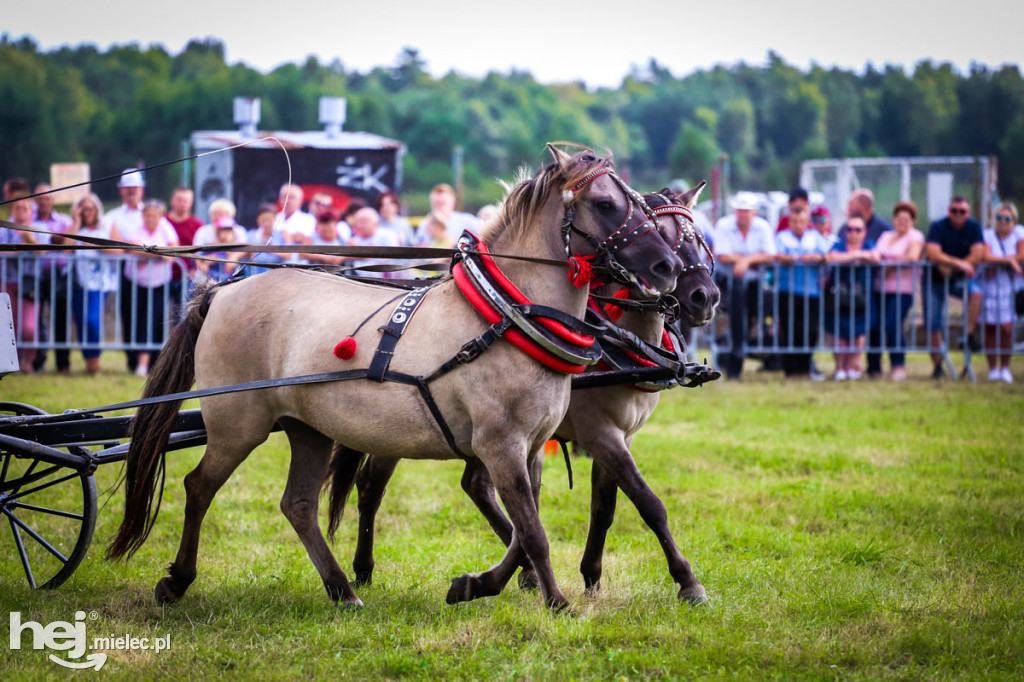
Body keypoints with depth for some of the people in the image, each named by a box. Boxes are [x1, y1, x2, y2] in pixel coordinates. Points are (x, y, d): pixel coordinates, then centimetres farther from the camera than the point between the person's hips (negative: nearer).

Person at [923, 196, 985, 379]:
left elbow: (977, 255, -13)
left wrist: (950, 268, -19)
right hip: (935, 279, -1)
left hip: (959, 278, 1)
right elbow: (933, 254, -25)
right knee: (933, 324, -3)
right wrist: (959, 263, -32)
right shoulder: (938, 227, -12)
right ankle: (937, 365, 8)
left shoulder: (974, 227, -4)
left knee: (976, 293, -31)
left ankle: (970, 334, -21)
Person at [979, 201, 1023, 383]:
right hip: (990, 285, 0)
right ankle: (993, 369, 8)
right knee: (990, 328, -2)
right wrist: (1009, 260, -15)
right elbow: (986, 257, -16)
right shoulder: (988, 235, 0)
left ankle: (1005, 368, 5)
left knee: (1007, 327, -10)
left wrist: (997, 260, -6)